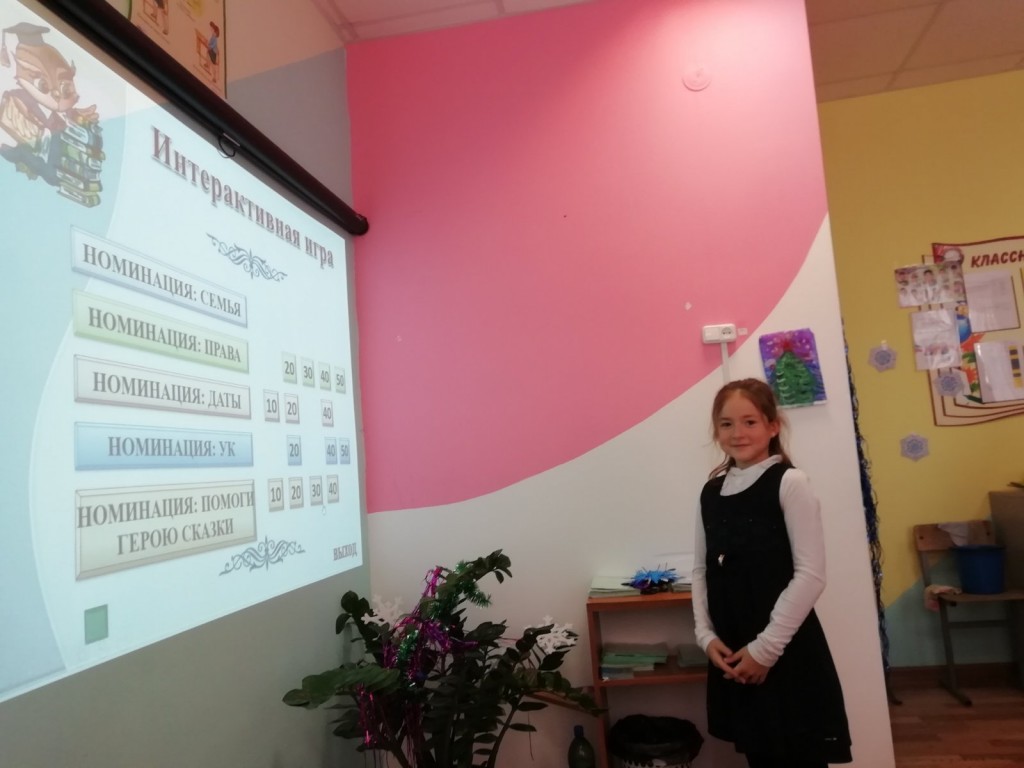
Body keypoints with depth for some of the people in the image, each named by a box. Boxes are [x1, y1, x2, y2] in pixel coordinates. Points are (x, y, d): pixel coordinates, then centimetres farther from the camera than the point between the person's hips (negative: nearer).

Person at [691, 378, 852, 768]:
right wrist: (706, 635, -3)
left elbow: (810, 574, -14)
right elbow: (702, 569, 9)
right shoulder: (711, 491, 6)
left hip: (786, 652, -5)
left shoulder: (789, 483, -10)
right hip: (731, 652, 5)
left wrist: (766, 646, -14)